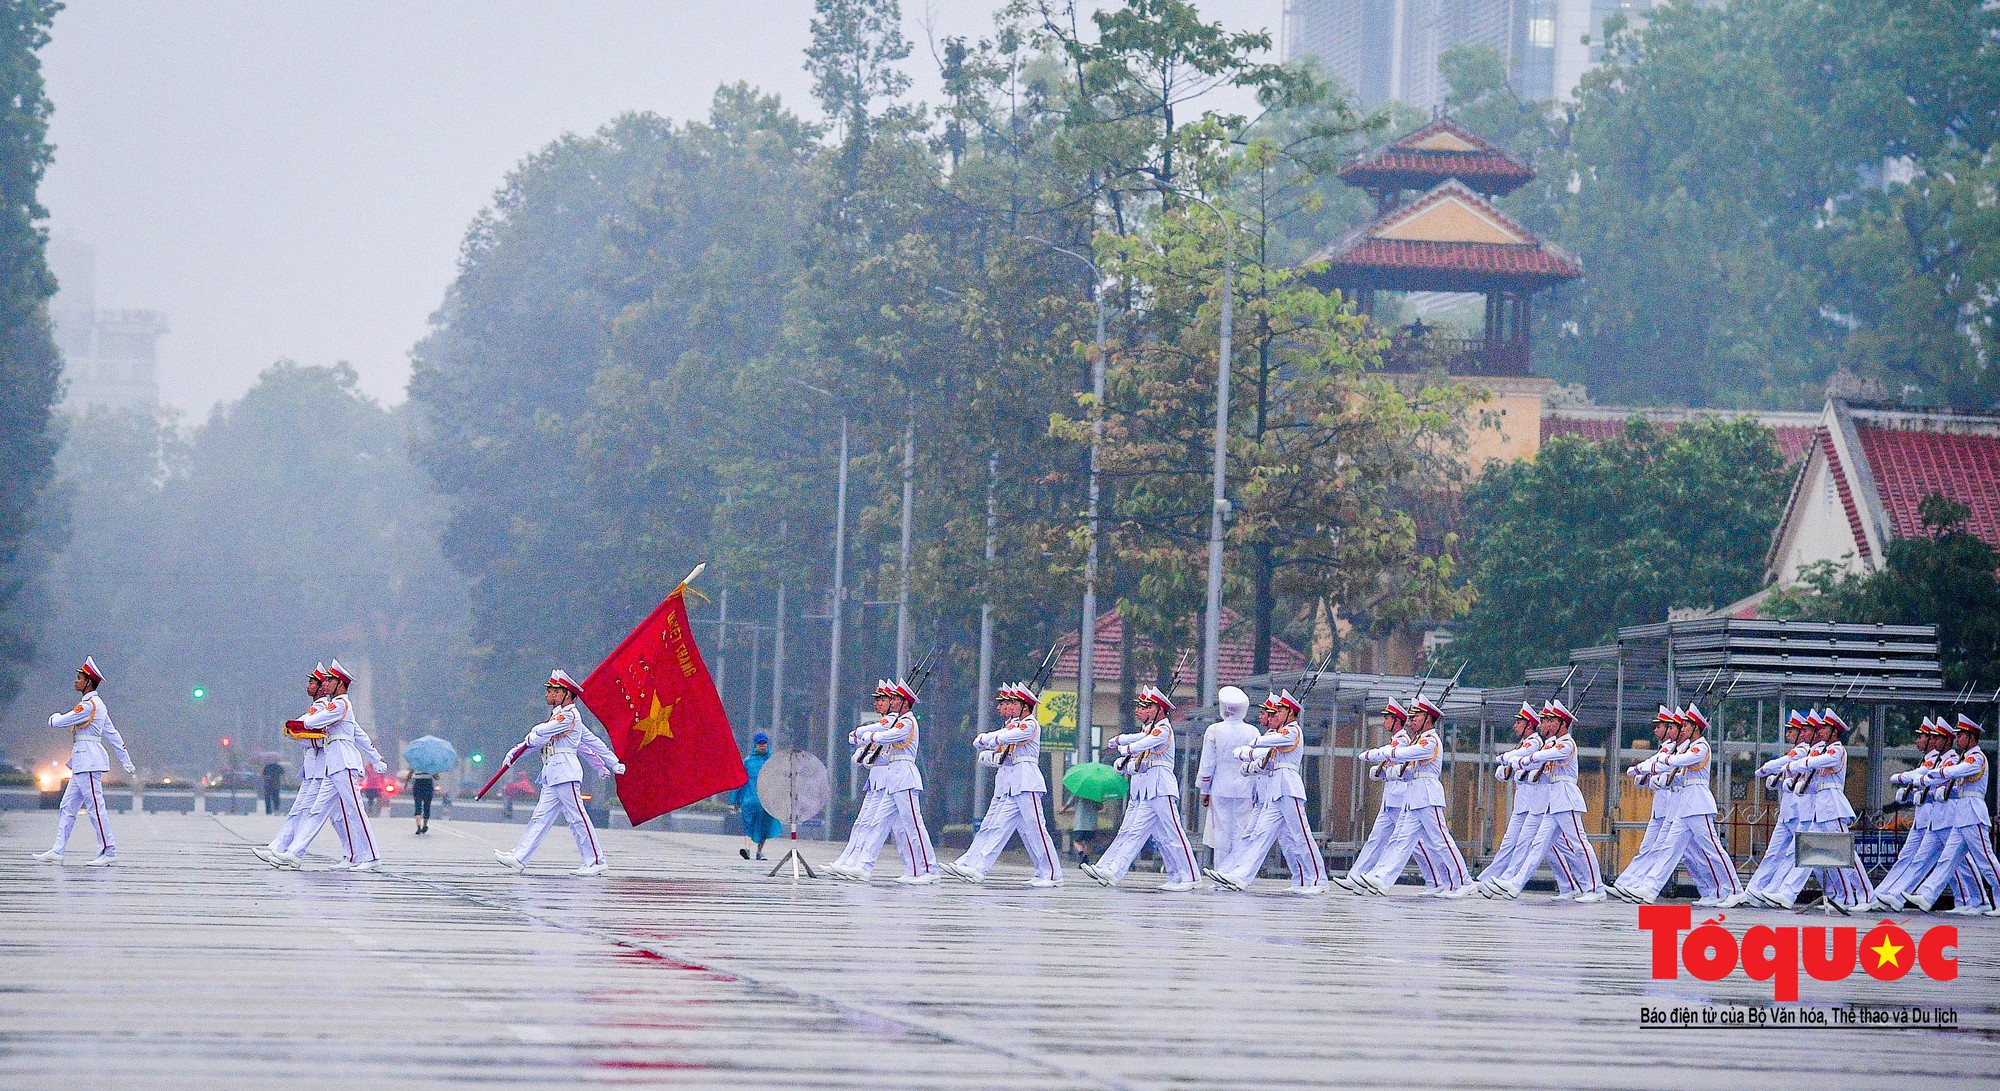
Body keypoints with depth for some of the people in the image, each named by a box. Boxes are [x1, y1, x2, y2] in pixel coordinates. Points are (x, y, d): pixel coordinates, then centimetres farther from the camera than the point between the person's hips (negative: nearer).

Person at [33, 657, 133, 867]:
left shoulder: (88, 705, -14)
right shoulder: (96, 705, 17)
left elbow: (59, 723, -12)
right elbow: (113, 734, 21)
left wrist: (55, 718, 13)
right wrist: (126, 760, 24)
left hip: (88, 761, -10)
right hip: (83, 763, 10)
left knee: (95, 807, -9)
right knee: (68, 806, 10)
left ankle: (109, 852, -7)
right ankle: (57, 852, 10)